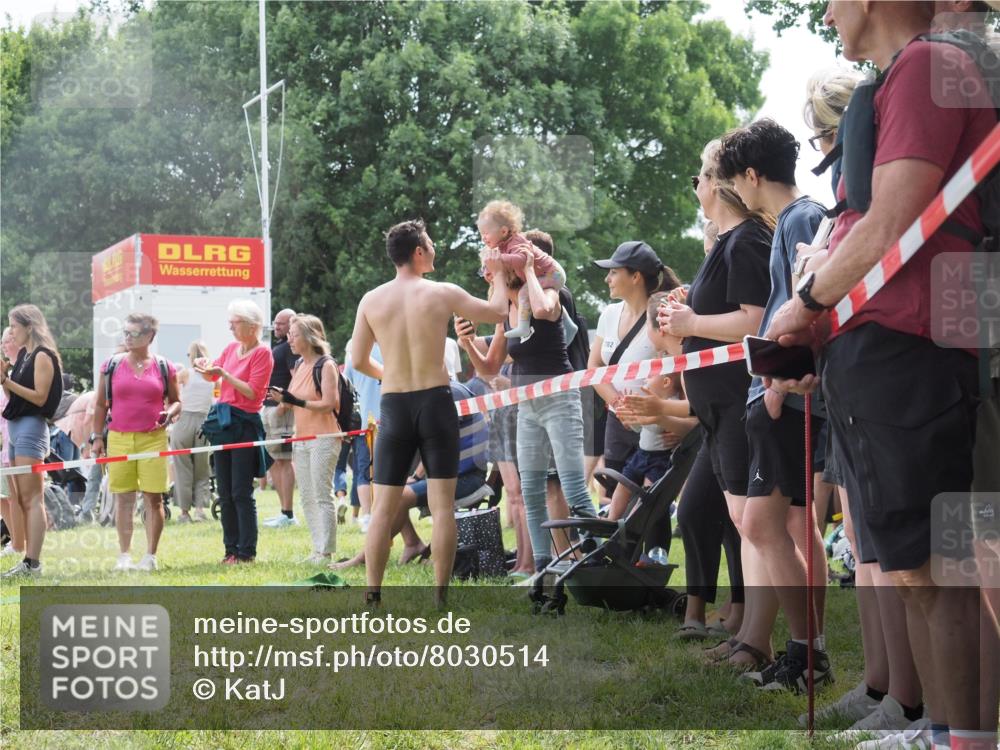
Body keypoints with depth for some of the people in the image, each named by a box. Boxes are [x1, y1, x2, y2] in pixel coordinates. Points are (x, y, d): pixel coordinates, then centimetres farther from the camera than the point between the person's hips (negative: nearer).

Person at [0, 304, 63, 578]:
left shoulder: (42, 356, -8)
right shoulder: (23, 354, 17)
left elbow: (40, 397, -15)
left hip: (31, 427, -10)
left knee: (31, 498, -12)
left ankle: (33, 563, -15)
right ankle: (28, 559, 11)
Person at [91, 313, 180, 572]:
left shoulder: (164, 367, 5)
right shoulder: (111, 366, 6)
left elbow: (176, 402, 13)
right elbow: (101, 405, 10)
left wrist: (170, 414, -9)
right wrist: (97, 437, 5)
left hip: (153, 439, -1)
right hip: (119, 438, 1)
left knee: (154, 497, -1)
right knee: (123, 498, 3)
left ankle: (150, 555, 7)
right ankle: (124, 555, 9)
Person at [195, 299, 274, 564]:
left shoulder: (262, 353, -8)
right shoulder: (231, 348, 11)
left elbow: (253, 392, -15)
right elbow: (212, 376, 24)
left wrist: (224, 373, -18)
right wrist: (205, 367, 3)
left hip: (245, 425, -7)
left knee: (241, 492, -6)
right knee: (225, 492, 9)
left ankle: (246, 551, 0)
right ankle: (231, 549, 15)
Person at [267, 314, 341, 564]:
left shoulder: (326, 365, -10)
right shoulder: (299, 365, 13)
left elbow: (328, 404, -17)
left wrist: (296, 401, -23)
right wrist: (282, 398, -1)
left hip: (323, 438, -9)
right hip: (301, 438, 9)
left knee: (322, 496, -7)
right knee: (307, 498, 10)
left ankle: (325, 552, -4)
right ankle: (317, 550, 16)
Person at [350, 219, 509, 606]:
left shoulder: (371, 300, 1)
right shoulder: (442, 293, -5)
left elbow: (358, 360, 6)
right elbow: (498, 312, 6)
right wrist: (498, 273, 22)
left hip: (393, 406, 2)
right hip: (435, 402, -2)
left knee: (383, 507, 6)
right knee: (442, 505, 2)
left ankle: (372, 596, 5)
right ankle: (441, 596, 0)